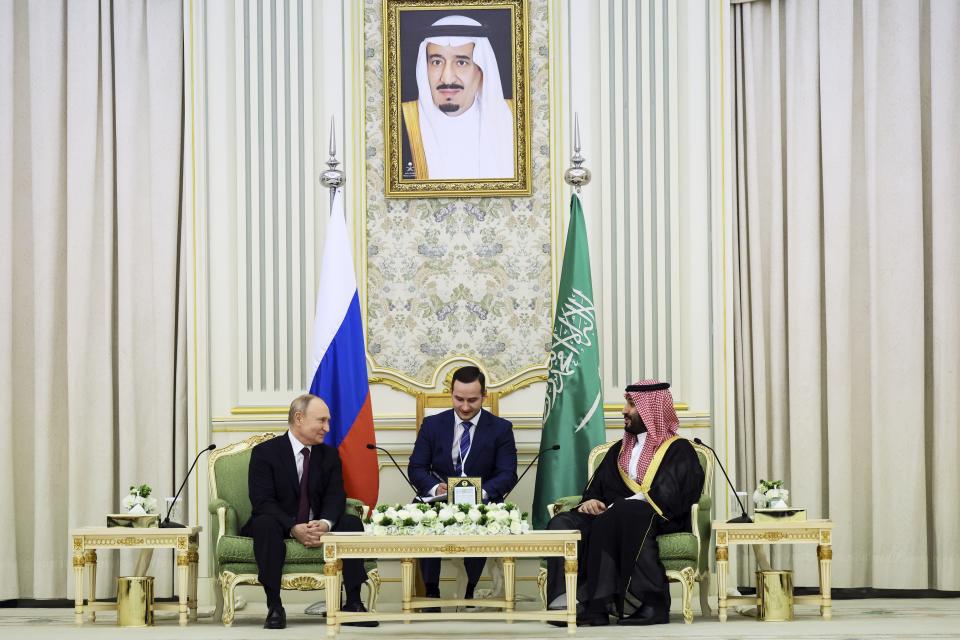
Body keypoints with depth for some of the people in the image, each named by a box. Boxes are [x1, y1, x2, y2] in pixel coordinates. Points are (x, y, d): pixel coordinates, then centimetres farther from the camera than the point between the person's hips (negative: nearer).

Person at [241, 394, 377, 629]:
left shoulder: (330, 455, 8)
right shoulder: (264, 452, -7)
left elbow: (335, 497, -3)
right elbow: (262, 502, -16)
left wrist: (325, 523, -27)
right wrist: (294, 528, -32)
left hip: (317, 527, 4)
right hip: (280, 526, -4)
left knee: (352, 522, -21)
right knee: (266, 523, -36)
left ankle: (353, 603, -20)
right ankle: (274, 607, -37)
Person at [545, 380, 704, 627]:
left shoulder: (678, 450, 7)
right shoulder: (619, 450, 29)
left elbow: (667, 499, -9)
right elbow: (595, 488, 24)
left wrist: (614, 507, -14)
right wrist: (589, 502, -2)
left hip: (656, 521, -6)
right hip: (610, 516, 6)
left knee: (608, 522, -39)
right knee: (562, 523, -23)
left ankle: (598, 604, -37)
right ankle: (567, 600, -40)